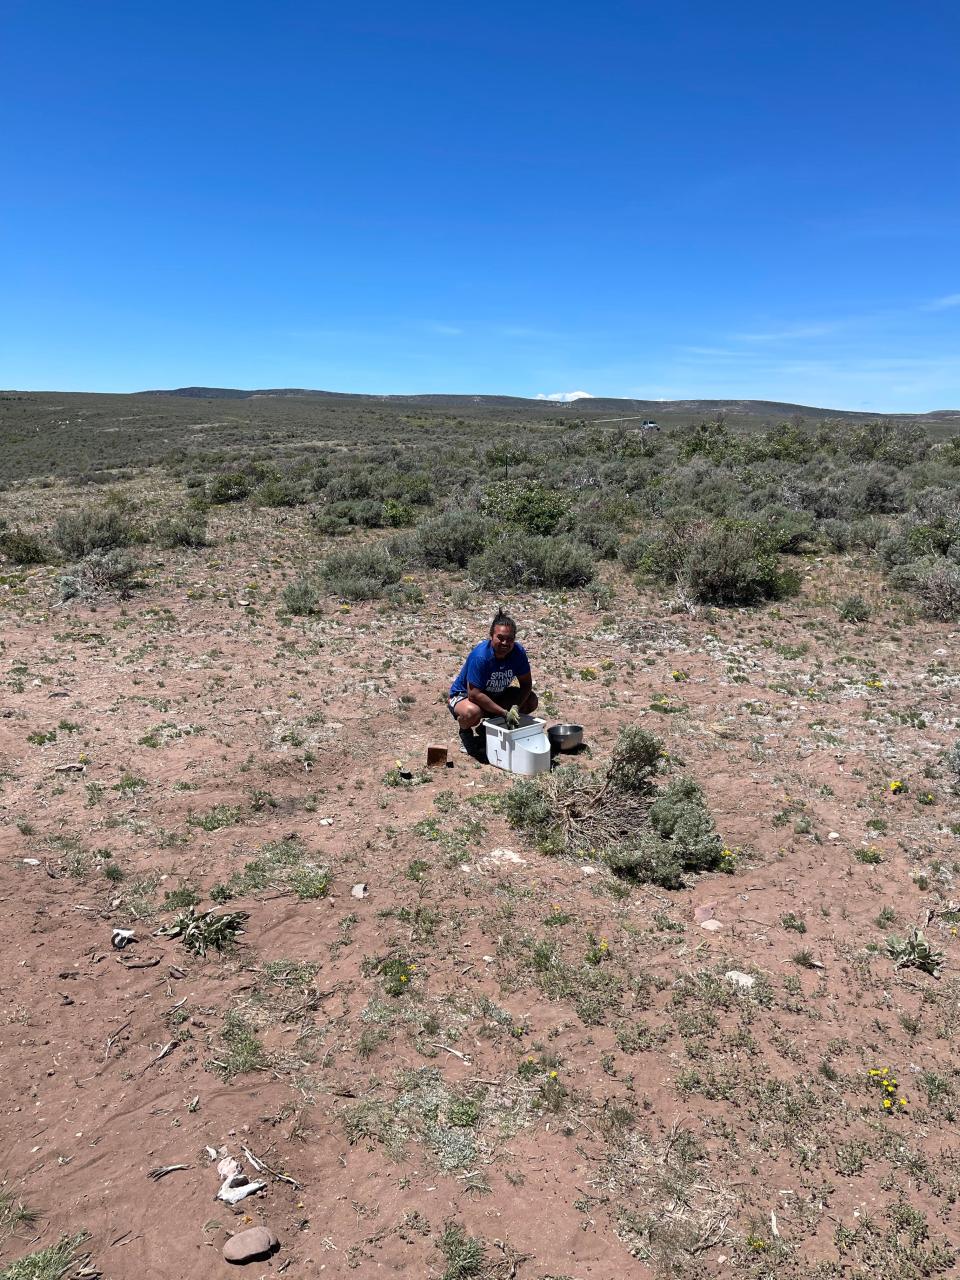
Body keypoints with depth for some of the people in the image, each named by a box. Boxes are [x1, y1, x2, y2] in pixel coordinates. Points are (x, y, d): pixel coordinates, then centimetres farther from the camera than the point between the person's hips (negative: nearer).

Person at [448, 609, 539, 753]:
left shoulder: (518, 652, -16)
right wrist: (504, 712, -34)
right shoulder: (480, 656, -33)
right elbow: (474, 694, -34)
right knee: (473, 712, -40)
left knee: (531, 701, -9)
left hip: (495, 696, 7)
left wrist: (517, 706, -27)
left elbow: (526, 683, -8)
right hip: (464, 695, -6)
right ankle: (465, 732, -1)